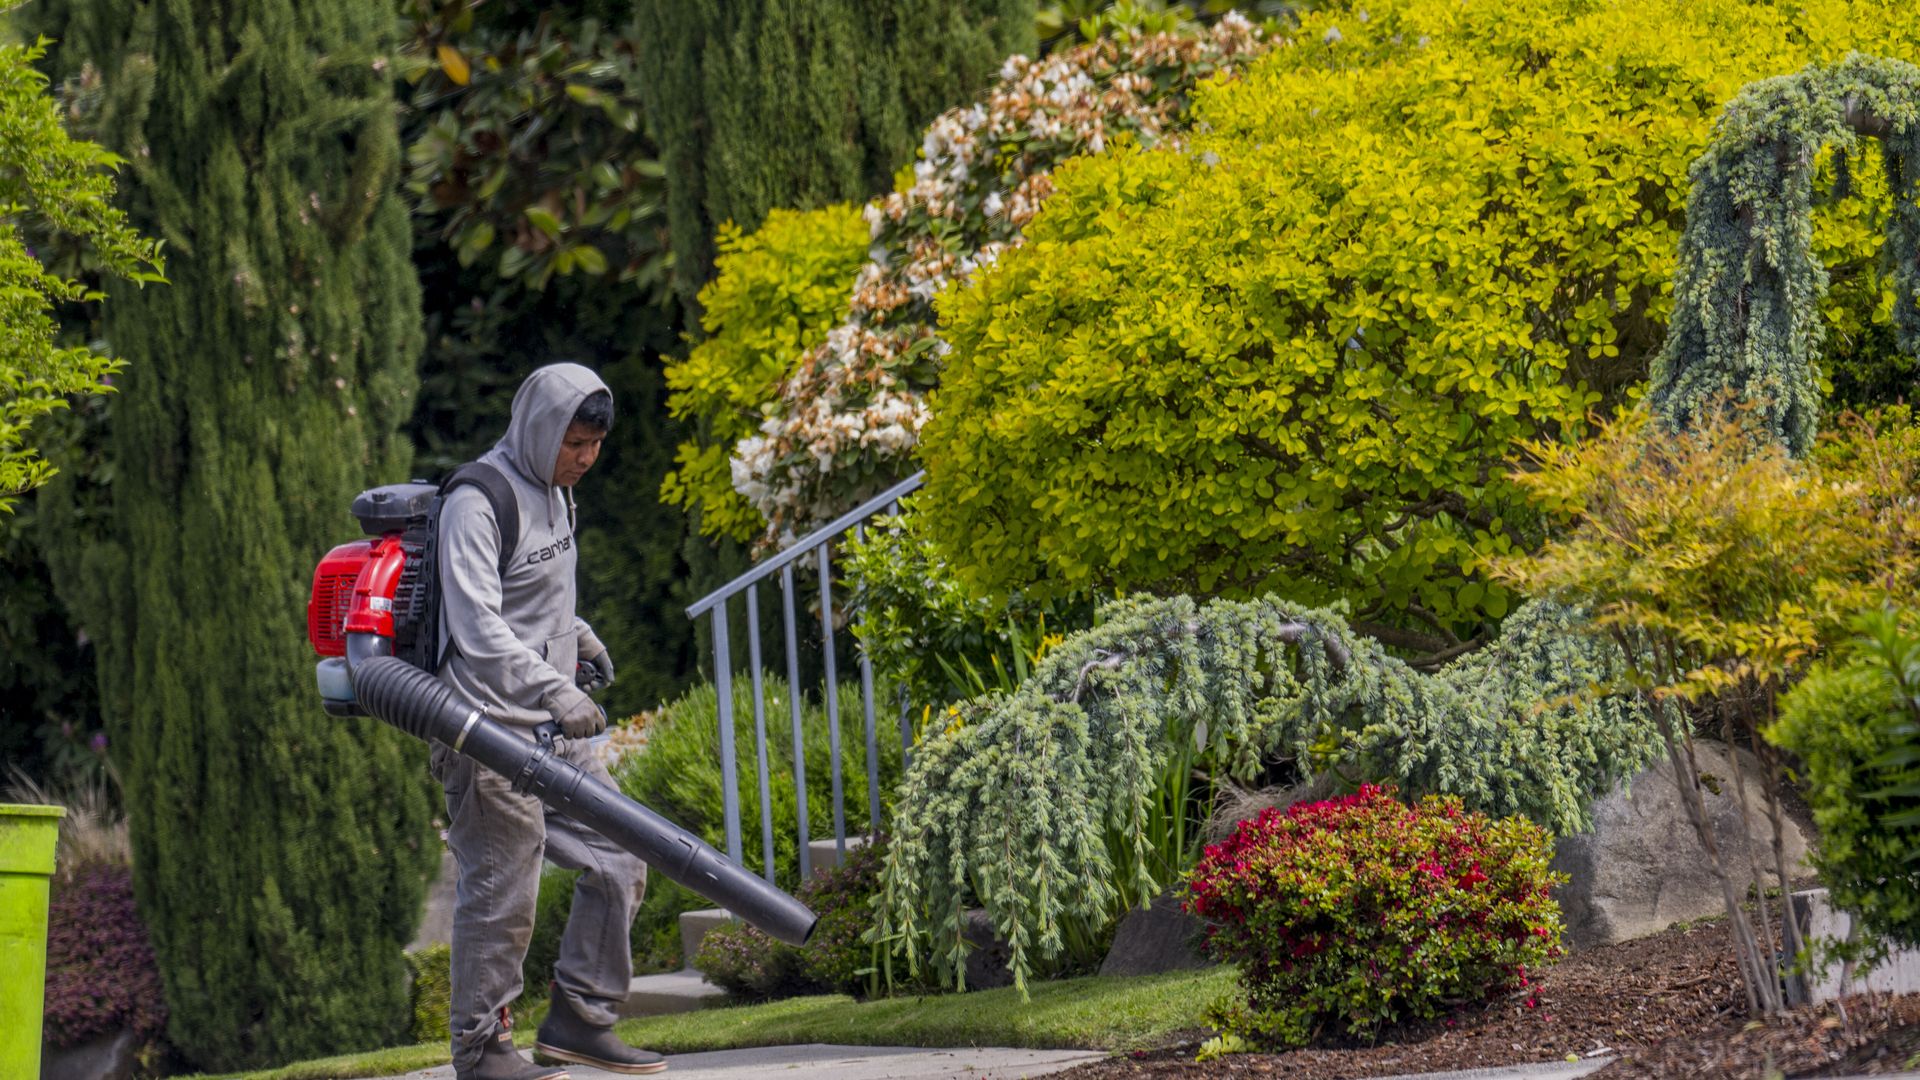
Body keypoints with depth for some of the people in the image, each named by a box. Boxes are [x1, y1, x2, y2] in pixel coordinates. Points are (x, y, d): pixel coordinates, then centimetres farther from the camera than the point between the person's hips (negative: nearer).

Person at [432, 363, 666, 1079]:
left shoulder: (554, 492, 14)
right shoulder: (478, 503, -15)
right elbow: (478, 627, -25)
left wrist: (579, 638, 13)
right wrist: (555, 691, -33)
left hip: (555, 727, 9)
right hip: (493, 731, -9)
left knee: (617, 865, 5)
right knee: (500, 894, -5)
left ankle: (578, 1022, 14)